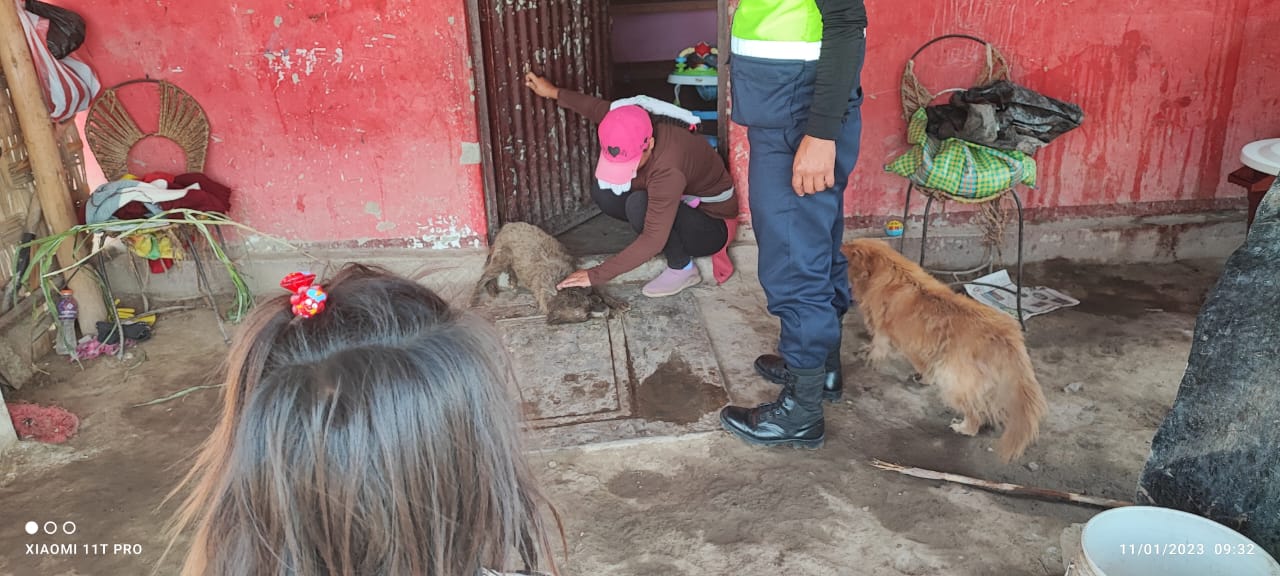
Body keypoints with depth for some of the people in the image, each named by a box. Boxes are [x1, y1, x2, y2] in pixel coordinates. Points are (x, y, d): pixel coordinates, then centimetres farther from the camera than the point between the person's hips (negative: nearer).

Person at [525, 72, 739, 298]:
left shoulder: (668, 169, -38)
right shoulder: (635, 127, -17)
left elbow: (653, 242, -39)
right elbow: (603, 109, 7)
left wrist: (596, 275, -37)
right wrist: (554, 92, 13)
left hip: (713, 227, -8)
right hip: (681, 204, 8)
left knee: (639, 204, -33)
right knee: (602, 193, -9)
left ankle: (682, 269, -12)